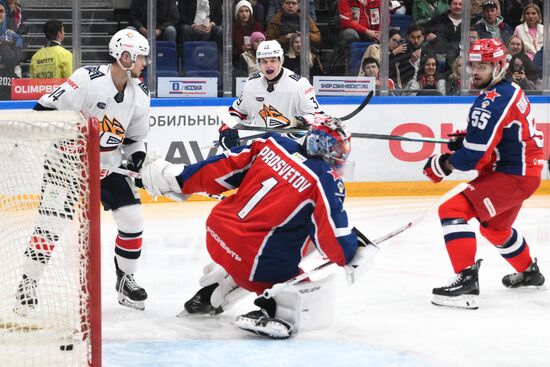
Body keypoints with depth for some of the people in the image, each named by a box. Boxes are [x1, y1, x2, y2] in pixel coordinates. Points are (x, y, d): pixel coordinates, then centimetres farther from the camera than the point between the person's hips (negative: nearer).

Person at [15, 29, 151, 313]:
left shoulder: (139, 95, 0)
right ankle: (28, 281, 4)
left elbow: (135, 137, 12)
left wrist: (139, 161, -4)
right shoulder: (88, 80, -22)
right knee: (52, 223, -12)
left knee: (132, 220, -1)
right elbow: (45, 109, -20)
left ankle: (126, 280, 18)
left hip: (108, 166, 6)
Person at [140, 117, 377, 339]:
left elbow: (223, 169, 6)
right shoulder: (327, 182, -11)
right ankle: (269, 312, -14)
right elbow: (334, 240, -10)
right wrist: (357, 247, 8)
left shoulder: (273, 143, 3)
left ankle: (207, 298, 45)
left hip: (216, 234, 7)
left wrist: (179, 179, 14)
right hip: (257, 261, -7)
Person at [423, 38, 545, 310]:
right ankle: (529, 271, 53)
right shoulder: (511, 91, 11)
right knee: (494, 226, 32)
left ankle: (467, 279, -28)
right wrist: (465, 139, 6)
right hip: (523, 169, 11)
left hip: (512, 175, -11)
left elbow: (475, 153, -24)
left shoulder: (493, 101, -21)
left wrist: (440, 165, -10)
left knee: (453, 210, -20)